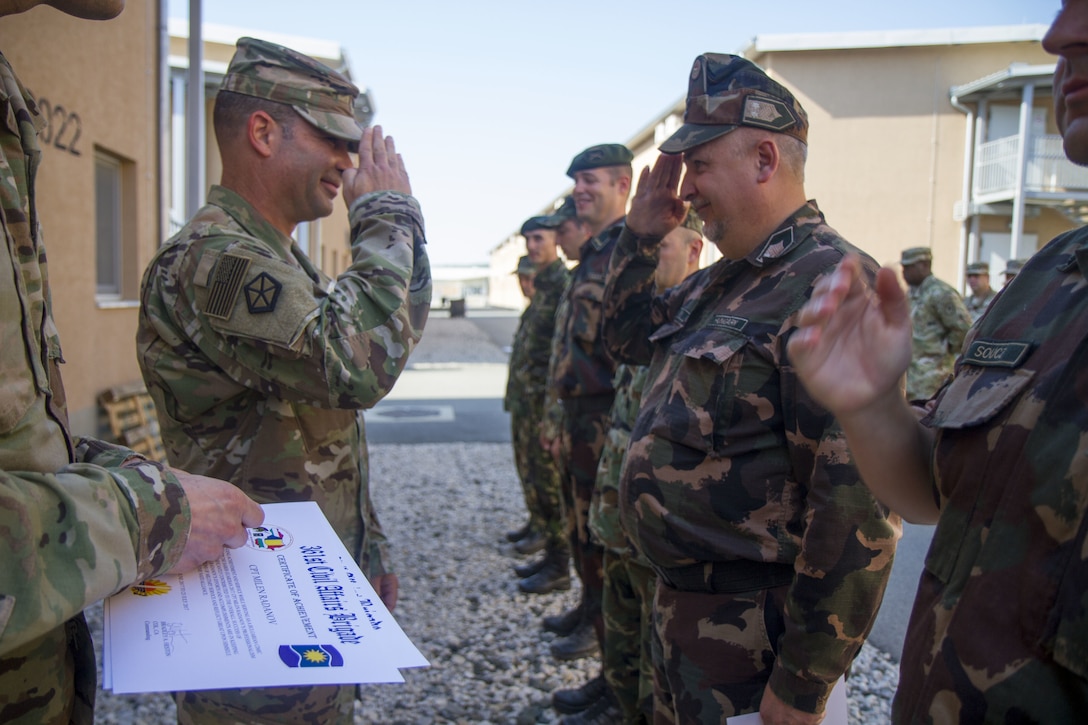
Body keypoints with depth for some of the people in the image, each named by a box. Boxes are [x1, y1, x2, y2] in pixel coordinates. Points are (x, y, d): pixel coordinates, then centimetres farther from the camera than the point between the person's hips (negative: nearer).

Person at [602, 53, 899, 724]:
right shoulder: (721, 280, 7)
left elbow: (858, 508, -27)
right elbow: (629, 335, 22)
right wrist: (640, 235, 5)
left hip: (753, 631, -9)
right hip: (682, 600, 9)